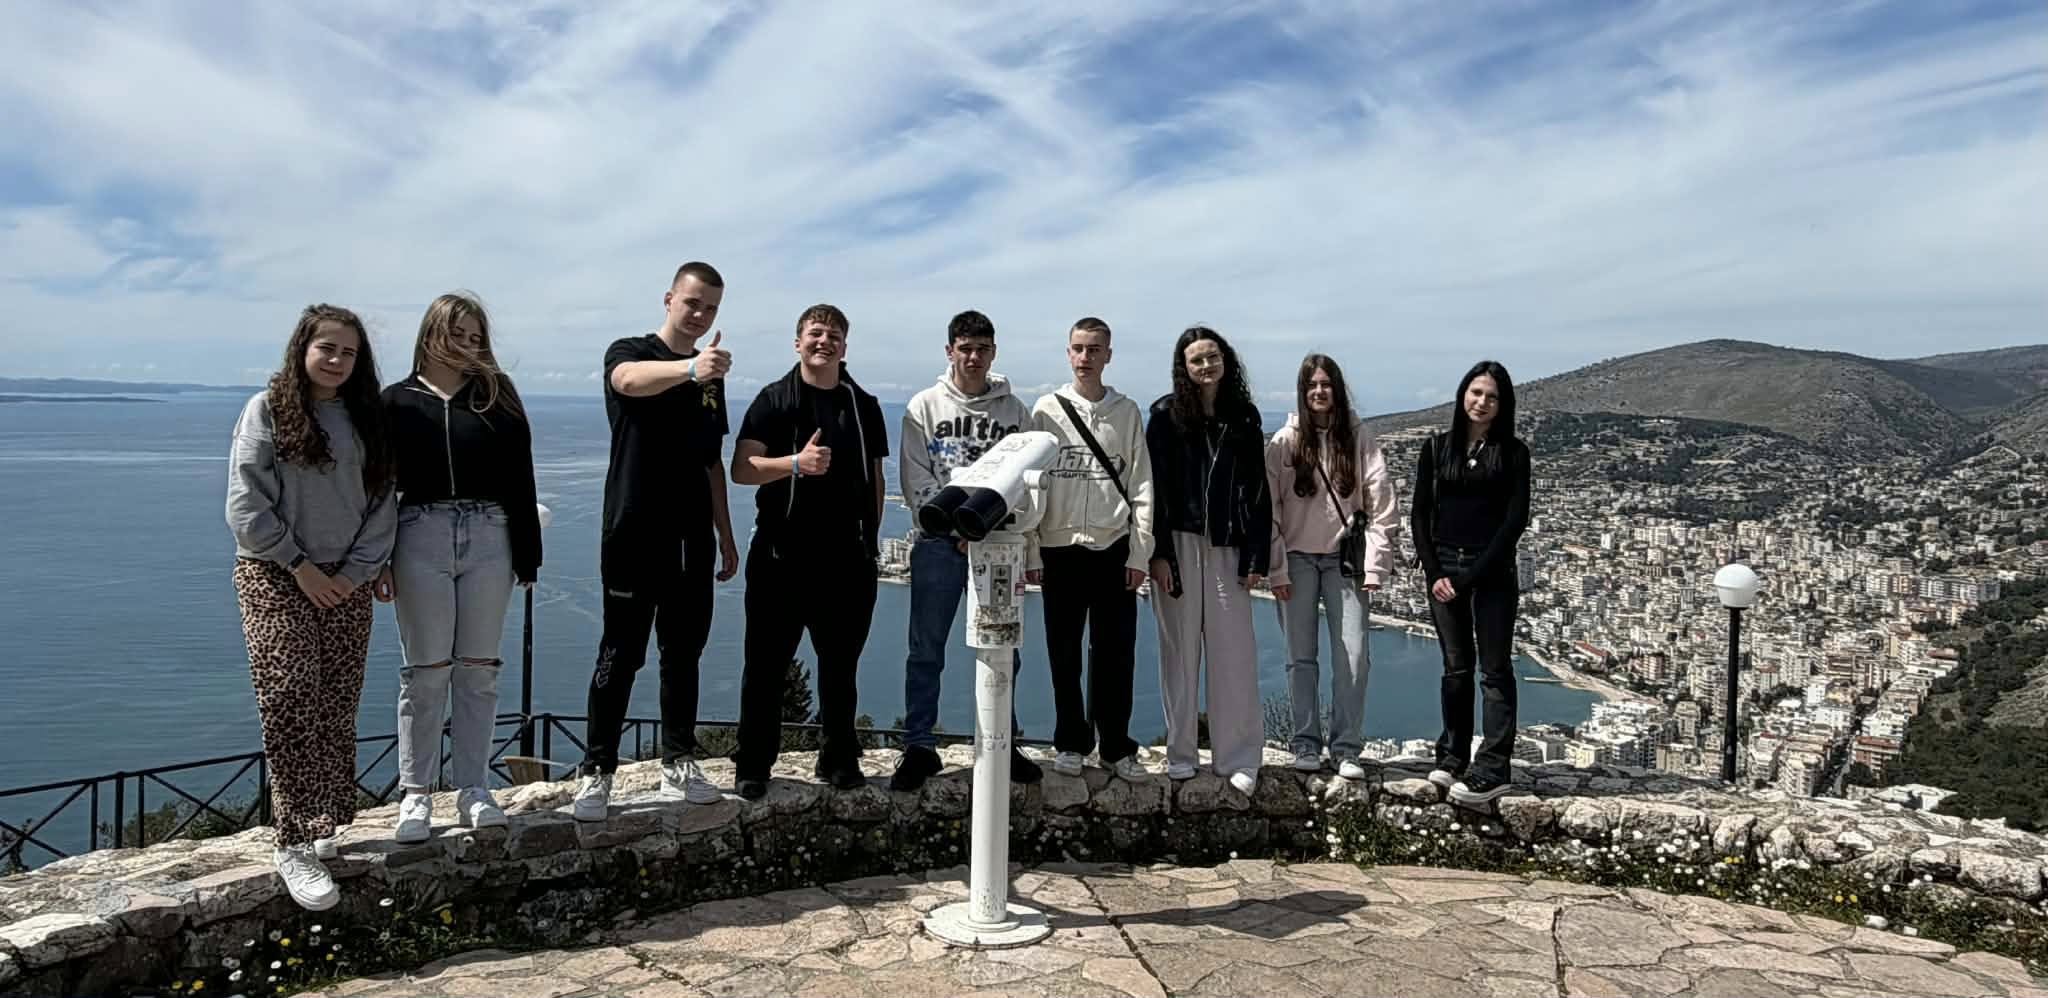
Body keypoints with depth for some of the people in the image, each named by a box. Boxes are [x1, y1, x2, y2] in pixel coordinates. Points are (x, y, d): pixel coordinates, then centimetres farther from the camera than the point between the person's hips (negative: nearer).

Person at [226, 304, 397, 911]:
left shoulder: (366, 420, 10)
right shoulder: (268, 410, 0)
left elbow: (381, 506, 7)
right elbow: (246, 504, -6)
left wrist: (357, 570, -5)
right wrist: (299, 566, -9)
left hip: (345, 582, 4)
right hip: (275, 577, -4)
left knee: (335, 712, 4)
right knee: (290, 701, -14)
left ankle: (325, 828, 14)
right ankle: (295, 844, -12)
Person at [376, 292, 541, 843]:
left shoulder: (497, 396, 8)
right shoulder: (398, 401, 6)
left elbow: (519, 478, 6)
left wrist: (527, 556, 2)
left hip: (488, 536, 1)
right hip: (421, 535, -1)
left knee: (478, 671, 5)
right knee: (425, 671, 4)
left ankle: (473, 789, 14)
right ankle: (416, 792, 13)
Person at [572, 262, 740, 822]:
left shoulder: (711, 378, 14)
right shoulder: (630, 352, -3)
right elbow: (629, 381, -30)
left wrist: (725, 537, 15)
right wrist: (690, 367, -50)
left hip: (691, 538, 6)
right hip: (635, 533, -5)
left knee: (684, 653, 10)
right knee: (621, 655, -3)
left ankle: (678, 765, 19)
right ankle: (596, 774, 5)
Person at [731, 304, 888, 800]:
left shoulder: (864, 406, 11)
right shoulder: (773, 400, 1)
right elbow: (741, 469, -8)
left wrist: (871, 538, 10)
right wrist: (796, 463, -23)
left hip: (847, 557, 3)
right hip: (782, 554, -3)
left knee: (840, 664, 11)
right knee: (766, 665, 2)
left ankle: (840, 759, 22)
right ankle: (753, 766, 11)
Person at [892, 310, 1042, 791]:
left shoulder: (1013, 410, 8)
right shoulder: (925, 406, 4)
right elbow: (916, 482, -1)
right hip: (939, 543, -1)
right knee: (926, 651, 1)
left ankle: (1002, 745, 17)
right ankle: (919, 747, 10)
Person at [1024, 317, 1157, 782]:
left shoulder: (1127, 412, 5)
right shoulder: (1047, 410, 3)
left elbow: (1141, 487, 4)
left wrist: (1140, 554, -2)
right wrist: (1030, 553, -2)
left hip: (1113, 548, 0)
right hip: (1060, 548, 0)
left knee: (1116, 653, 4)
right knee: (1064, 654, 6)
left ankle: (1116, 747, 15)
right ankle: (1070, 743, 18)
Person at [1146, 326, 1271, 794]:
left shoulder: (1244, 418, 8)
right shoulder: (1167, 415, 1)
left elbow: (1257, 491, 7)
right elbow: (1154, 486, -3)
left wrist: (1256, 558, 2)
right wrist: (1158, 553, -10)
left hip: (1227, 547, 1)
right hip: (1179, 545, -1)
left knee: (1234, 653, 0)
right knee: (1180, 650, 5)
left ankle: (1239, 757, 8)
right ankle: (1180, 752, 16)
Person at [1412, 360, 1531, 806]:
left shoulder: (1512, 451, 0)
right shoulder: (1437, 448, 7)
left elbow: (1515, 518, -6)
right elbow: (1419, 514, 6)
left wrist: (1472, 576, -11)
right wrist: (1435, 572, -5)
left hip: (1491, 572, -3)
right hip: (1443, 570, 3)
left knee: (1494, 670, 0)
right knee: (1455, 668, 10)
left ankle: (1492, 770, 1)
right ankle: (1452, 757, 18)